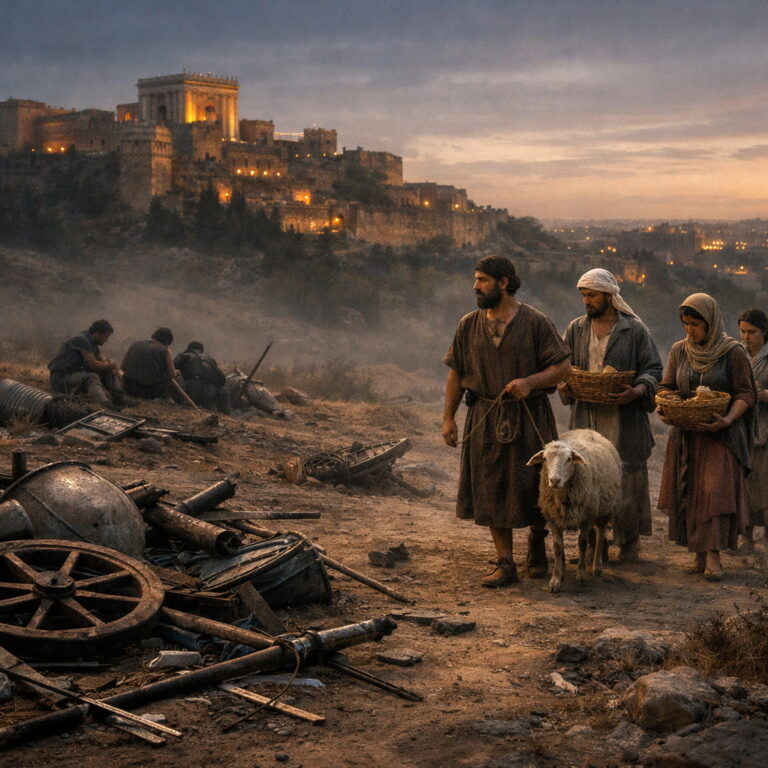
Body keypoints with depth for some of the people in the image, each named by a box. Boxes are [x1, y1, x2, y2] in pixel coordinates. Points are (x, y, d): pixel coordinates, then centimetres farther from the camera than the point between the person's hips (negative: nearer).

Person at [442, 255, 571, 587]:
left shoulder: (536, 322, -5)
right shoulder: (468, 325, 6)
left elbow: (562, 367, -5)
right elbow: (456, 374, 10)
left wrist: (529, 382, -21)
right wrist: (448, 417, 4)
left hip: (529, 418, -3)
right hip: (486, 420, 3)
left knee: (533, 488, 4)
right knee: (491, 492, 2)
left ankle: (536, 542, 33)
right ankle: (505, 564, 10)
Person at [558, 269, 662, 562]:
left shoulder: (635, 329, 1)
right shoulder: (576, 329, 11)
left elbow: (653, 369, 0)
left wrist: (637, 391, -20)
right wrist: (563, 385, -8)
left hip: (624, 419, -3)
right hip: (586, 419, 3)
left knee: (626, 478, -1)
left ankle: (629, 540, 14)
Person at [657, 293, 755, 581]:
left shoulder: (732, 352, -5)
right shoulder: (679, 350, 8)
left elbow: (745, 394, -6)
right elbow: (666, 387, 12)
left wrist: (728, 419, -23)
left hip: (720, 435, -4)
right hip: (685, 434, 4)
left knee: (716, 489, -12)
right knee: (688, 492, 2)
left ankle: (713, 555, -13)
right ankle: (699, 553, 9)